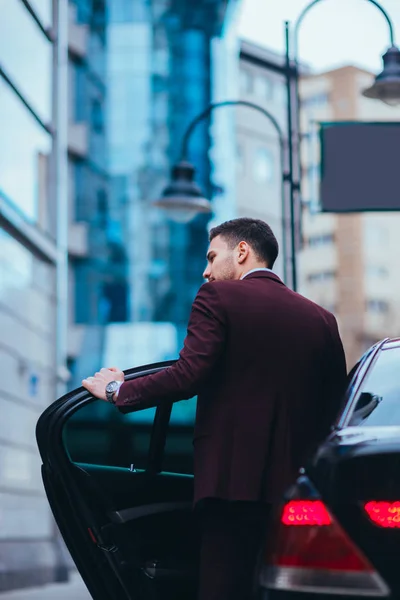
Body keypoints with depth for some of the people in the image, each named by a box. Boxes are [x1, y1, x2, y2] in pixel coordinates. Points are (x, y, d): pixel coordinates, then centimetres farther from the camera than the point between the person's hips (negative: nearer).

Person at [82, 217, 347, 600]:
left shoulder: (217, 297, -1)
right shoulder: (321, 319, 14)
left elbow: (188, 376, -12)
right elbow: (335, 407, 13)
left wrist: (117, 390, 1)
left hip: (234, 480, -5)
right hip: (298, 486, 5)